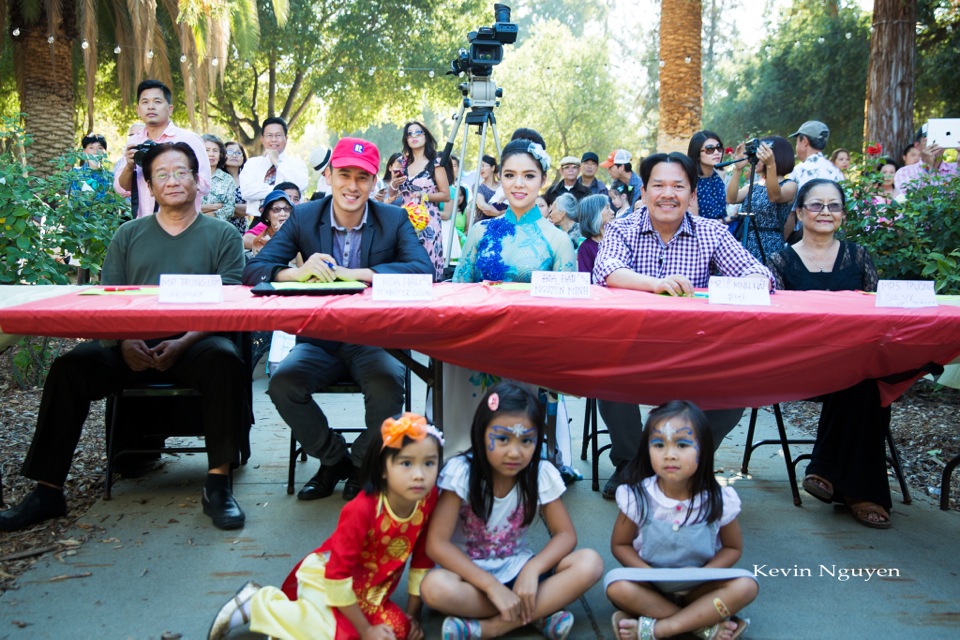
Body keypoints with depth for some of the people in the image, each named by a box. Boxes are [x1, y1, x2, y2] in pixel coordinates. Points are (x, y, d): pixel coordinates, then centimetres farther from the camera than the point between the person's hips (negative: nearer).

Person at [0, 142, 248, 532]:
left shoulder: (223, 235, 10)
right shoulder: (128, 236, 19)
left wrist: (182, 344, -18)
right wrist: (125, 342, -12)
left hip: (194, 343, -2)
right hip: (133, 347, 3)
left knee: (224, 360, -35)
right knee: (68, 368, -21)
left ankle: (218, 485, -28)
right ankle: (47, 490, -13)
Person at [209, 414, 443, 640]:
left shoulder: (428, 501, -14)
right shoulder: (360, 511, -31)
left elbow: (422, 559, 0)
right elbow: (337, 574, -25)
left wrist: (413, 614, 1)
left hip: (369, 588, 7)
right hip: (325, 578, -7)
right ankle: (257, 604, -7)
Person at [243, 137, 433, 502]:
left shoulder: (394, 220, 3)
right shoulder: (304, 218, 5)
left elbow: (424, 269, -15)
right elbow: (253, 269, -3)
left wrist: (357, 274, -24)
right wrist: (297, 273, -26)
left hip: (374, 339, -1)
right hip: (319, 340, 2)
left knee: (388, 383, -32)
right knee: (283, 382, -26)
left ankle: (362, 465, 0)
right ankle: (333, 459, 2)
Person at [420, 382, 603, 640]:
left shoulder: (541, 474, -9)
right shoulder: (461, 471, -18)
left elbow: (565, 534, -5)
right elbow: (436, 543, -21)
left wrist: (532, 570, -26)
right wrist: (493, 587, -29)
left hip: (517, 568, 3)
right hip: (471, 572, -2)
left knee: (590, 563, -22)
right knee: (435, 587, -36)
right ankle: (537, 614, -21)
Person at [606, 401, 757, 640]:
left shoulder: (719, 500, -13)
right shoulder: (637, 497, -15)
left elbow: (733, 548, 2)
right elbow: (620, 544, -3)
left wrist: (701, 574, -18)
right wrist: (651, 575, -21)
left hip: (699, 587, 1)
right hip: (652, 586, -1)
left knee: (745, 585, -25)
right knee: (617, 586, -30)